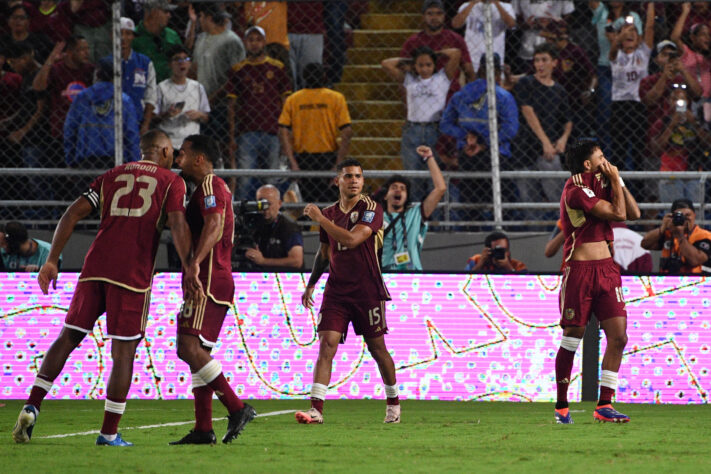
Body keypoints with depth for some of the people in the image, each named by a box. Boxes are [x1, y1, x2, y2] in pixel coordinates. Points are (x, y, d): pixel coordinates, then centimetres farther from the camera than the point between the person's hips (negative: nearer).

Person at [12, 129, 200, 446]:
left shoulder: (111, 177, 19)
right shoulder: (171, 182, 9)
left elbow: (73, 214, 11)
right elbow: (177, 224, -7)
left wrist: (52, 261, 10)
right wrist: (189, 269, -11)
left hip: (96, 265, 4)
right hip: (132, 273, -4)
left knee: (68, 337, 11)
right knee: (123, 351, 1)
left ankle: (31, 408, -3)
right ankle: (109, 433, 1)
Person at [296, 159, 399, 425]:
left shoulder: (371, 209, -7)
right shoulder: (330, 213, 10)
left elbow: (352, 239, -22)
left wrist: (320, 218, -17)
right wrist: (311, 284, 21)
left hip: (367, 290, -3)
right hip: (336, 290, 4)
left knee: (377, 348, 5)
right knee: (326, 344, -11)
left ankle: (393, 403, 26)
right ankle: (316, 409, -17)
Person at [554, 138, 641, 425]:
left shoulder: (600, 184, 14)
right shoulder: (576, 191, -13)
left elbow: (633, 213, 14)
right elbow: (618, 214, -15)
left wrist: (618, 182, 7)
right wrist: (615, 180, -4)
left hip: (606, 269, 7)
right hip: (580, 269, -7)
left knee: (618, 336, -4)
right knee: (572, 339, -2)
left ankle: (604, 405, 0)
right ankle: (561, 405, 12)